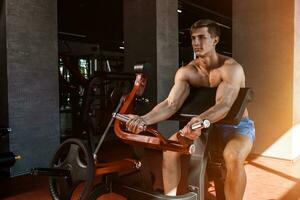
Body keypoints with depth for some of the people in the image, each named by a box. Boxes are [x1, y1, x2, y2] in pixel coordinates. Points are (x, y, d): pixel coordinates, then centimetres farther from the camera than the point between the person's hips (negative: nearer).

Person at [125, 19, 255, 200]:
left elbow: (225, 104, -36)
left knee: (233, 157, -36)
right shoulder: (186, 72, -7)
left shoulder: (231, 68, -20)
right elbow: (171, 104, -20)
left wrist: (201, 120, -57)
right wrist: (145, 119, -38)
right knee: (170, 149, -19)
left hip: (237, 125, -3)